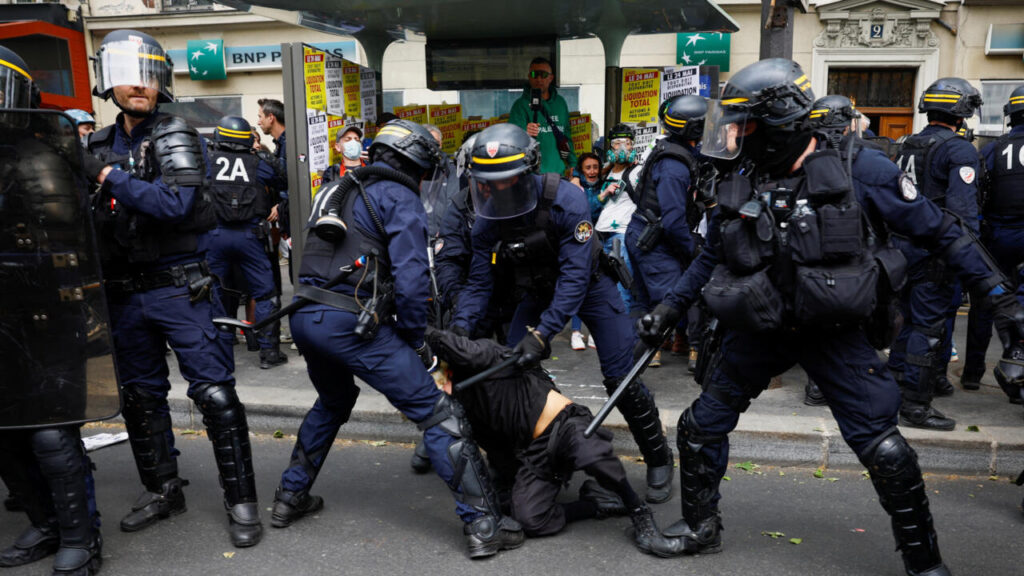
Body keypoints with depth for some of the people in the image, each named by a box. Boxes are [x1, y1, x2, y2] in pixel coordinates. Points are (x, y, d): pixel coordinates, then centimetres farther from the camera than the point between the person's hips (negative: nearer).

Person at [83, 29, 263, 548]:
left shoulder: (174, 136, -8)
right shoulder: (100, 145, 12)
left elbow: (176, 203, -25)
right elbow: (90, 216, 24)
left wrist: (114, 179, -16)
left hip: (180, 288, -7)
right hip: (125, 291, 7)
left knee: (215, 393, -7)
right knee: (140, 396, 16)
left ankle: (240, 500, 5)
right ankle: (162, 490, 33)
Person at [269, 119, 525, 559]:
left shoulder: (342, 191, 24)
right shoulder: (400, 199, 0)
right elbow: (410, 278, -12)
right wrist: (416, 341, 1)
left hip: (304, 318, 8)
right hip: (350, 321, -8)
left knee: (334, 400, 34)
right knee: (436, 413, -3)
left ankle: (291, 497, 40)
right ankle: (483, 525, -4)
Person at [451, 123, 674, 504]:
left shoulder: (565, 201, -34)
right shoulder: (487, 218, -17)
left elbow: (574, 277, -35)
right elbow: (479, 282, -12)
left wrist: (541, 333, -42)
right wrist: (460, 328, -29)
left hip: (589, 285, -4)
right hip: (538, 291, 5)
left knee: (621, 380, -7)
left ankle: (658, 461, 15)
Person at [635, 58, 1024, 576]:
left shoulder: (855, 169, -13)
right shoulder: (740, 184, -1)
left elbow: (937, 230, -6)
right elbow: (711, 257, 12)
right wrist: (667, 311, 7)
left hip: (835, 333, -4)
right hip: (759, 333, 4)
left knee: (882, 447, -4)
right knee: (700, 426, 7)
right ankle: (700, 528, 30)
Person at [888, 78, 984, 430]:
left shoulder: (907, 146, 13)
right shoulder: (960, 151, -12)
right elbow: (963, 210, -20)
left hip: (902, 246, 8)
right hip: (934, 251, -8)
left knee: (911, 319, 20)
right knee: (928, 326, -3)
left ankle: (895, 387, 30)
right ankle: (915, 406, 1)